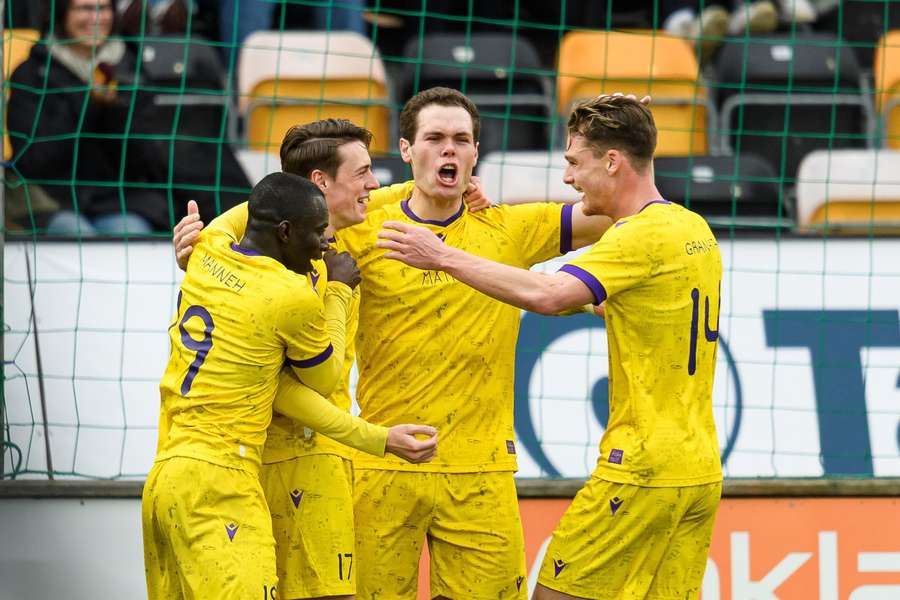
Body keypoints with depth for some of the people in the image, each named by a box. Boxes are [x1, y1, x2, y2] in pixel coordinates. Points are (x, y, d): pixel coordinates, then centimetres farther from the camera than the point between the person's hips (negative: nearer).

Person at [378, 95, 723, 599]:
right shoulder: (697, 231, 15)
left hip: (643, 470, -9)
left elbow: (548, 296, -26)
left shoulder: (643, 237, -14)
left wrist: (445, 256, -19)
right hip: (700, 473, 9)